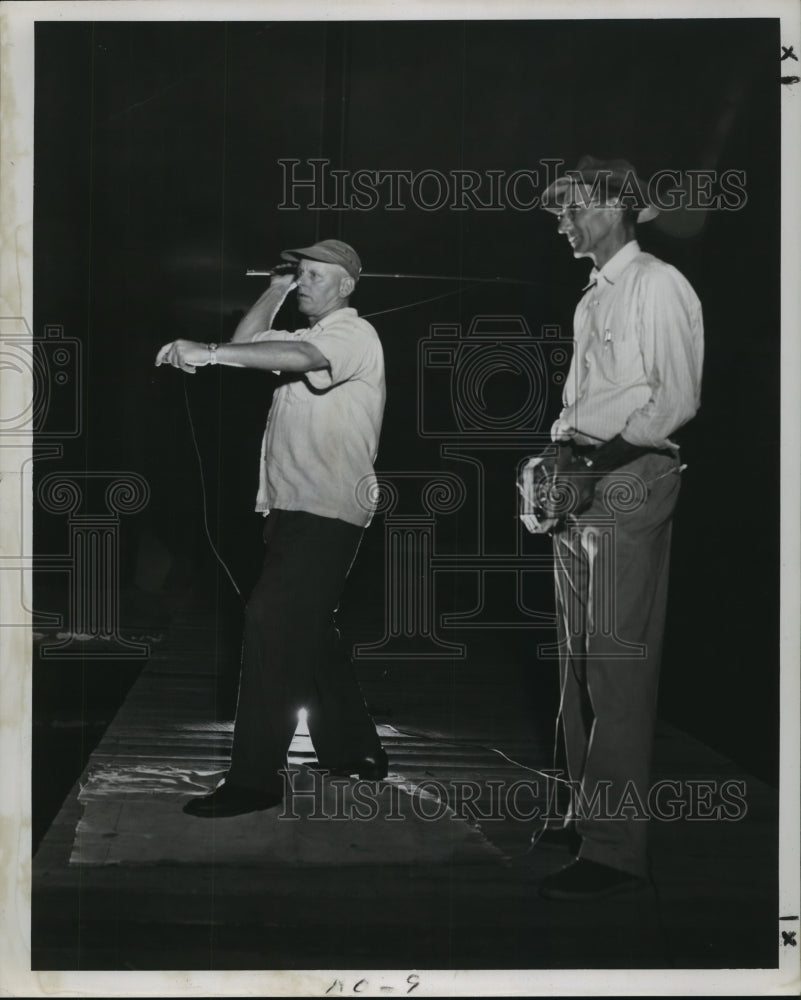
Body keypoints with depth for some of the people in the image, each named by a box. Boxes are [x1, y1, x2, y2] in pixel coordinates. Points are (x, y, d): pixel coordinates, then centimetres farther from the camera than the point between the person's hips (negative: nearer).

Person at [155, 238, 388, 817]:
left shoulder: (354, 334, -9)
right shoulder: (313, 339, 24)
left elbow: (299, 357, -29)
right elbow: (248, 342, 23)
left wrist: (207, 353, -37)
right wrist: (276, 291, 14)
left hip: (326, 513, -11)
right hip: (296, 509, 11)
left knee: (273, 629, -17)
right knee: (310, 633, 17)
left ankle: (255, 779, -16)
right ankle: (354, 749, 29)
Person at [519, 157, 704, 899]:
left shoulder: (658, 286, -6)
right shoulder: (594, 298, 20)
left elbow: (676, 399, -14)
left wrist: (599, 460, -16)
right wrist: (562, 453, 7)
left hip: (629, 483, -9)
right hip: (581, 488, 9)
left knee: (617, 667, -11)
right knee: (578, 661, 13)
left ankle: (616, 849, -9)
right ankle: (587, 812, 23)